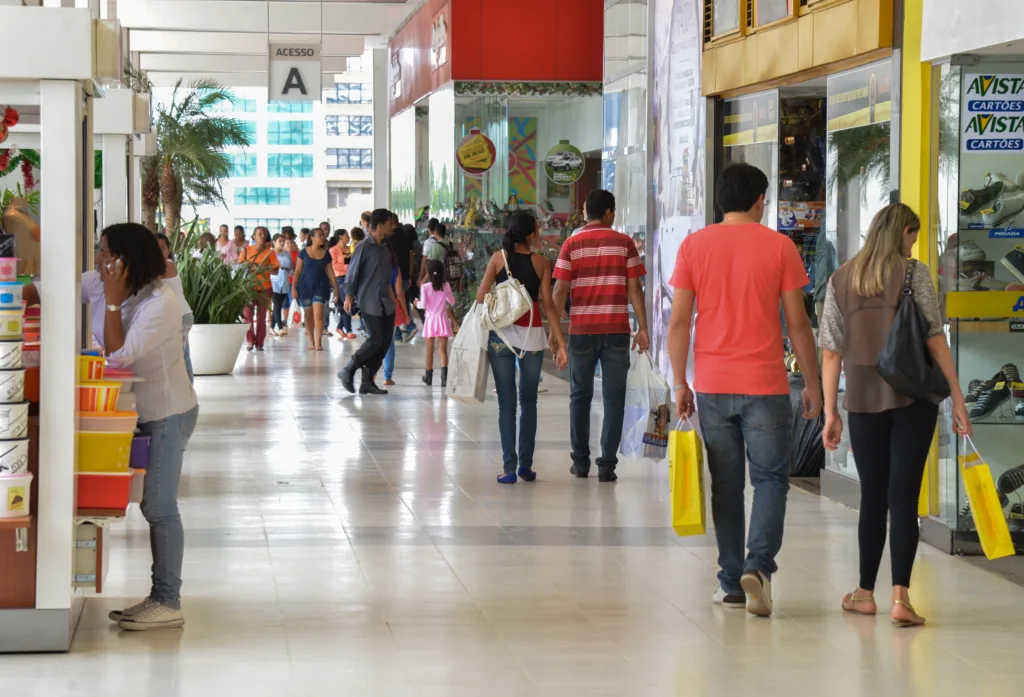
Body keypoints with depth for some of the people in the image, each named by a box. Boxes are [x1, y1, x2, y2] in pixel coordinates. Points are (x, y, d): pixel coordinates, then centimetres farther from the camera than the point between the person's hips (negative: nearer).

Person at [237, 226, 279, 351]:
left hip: (264, 288, 0)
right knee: (248, 314, -8)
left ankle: (259, 342, 7)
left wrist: (261, 268, -15)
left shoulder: (269, 252, 4)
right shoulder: (247, 250, 5)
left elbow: (275, 271, 2)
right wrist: (245, 264, -16)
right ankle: (250, 340, 5)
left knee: (261, 316, 1)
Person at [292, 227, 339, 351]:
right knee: (308, 315, 6)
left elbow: (330, 271, 8)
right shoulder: (304, 253, 0)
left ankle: (318, 342, -13)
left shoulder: (326, 254, 4)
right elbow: (298, 271, 2)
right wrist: (294, 288, -2)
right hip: (305, 286, 0)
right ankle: (311, 342, 14)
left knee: (318, 314, -13)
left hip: (320, 286, 0)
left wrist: (336, 288, 5)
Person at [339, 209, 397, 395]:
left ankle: (367, 381, 10)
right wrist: (349, 296, -13)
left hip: (385, 303, 8)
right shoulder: (364, 247, -10)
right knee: (376, 339, -13)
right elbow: (352, 273, -10)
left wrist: (391, 296, 16)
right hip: (369, 302, -8)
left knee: (386, 340, 3)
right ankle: (348, 371, 2)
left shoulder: (385, 249, 13)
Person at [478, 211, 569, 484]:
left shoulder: (499, 258, 1)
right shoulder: (541, 263, 0)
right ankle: (526, 464, 11)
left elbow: (481, 296, -4)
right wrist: (560, 343, -3)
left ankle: (509, 467, -3)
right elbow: (548, 304, -4)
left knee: (506, 401, 3)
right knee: (529, 401, 13)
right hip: (532, 335, 0)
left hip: (501, 335, 0)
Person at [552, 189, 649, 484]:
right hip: (616, 329, -1)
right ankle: (607, 464, -1)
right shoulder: (623, 243, 0)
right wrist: (643, 329, 2)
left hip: (581, 330, 1)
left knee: (580, 395, 13)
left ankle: (581, 461, 16)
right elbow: (635, 289, -2)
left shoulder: (571, 245, 1)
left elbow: (560, 290, -3)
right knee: (614, 396, 4)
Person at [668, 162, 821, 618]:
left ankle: (731, 582, 14)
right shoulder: (778, 246, -2)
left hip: (712, 387, 2)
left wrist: (680, 383, 9)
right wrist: (812, 383, 7)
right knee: (770, 478, 6)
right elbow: (797, 323, -2)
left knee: (726, 484, 11)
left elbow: (678, 322, 1)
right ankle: (758, 565, -13)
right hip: (764, 385, -2)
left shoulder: (694, 246, 3)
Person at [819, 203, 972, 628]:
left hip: (863, 401, 3)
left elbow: (830, 353, 5)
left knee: (872, 496, 14)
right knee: (904, 496, -4)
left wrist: (830, 412, 9)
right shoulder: (913, 273, -3)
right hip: (912, 399, -3)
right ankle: (900, 596, -13)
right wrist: (957, 398, -5)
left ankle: (866, 593, 20)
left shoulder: (840, 280, 7)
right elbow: (935, 339, -8)